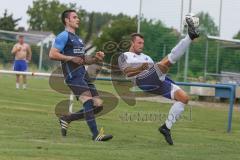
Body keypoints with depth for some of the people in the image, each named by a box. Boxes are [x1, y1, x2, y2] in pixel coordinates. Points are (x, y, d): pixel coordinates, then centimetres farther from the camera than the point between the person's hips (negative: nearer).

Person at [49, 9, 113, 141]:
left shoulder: (77, 39, 27)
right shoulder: (64, 36, -2)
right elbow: (52, 54, -12)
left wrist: (95, 59, 15)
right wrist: (71, 58, -15)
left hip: (83, 74, 9)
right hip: (73, 75, -9)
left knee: (98, 105, 0)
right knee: (88, 100, -25)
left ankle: (66, 119, 13)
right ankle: (95, 134, -28)